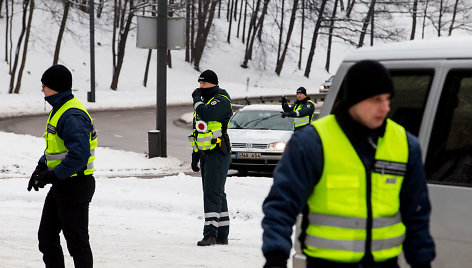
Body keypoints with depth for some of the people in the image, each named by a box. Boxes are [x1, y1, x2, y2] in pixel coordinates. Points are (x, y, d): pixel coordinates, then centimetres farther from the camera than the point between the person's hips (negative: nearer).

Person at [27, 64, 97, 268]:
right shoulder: (59, 110, 12)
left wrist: (54, 175, -24)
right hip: (61, 186, 11)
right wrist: (41, 168, 10)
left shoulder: (72, 116, -22)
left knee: (76, 240, -1)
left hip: (75, 187, -11)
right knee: (46, 237, 16)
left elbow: (79, 154, -29)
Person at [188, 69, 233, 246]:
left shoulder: (221, 101, -9)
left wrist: (197, 99, -11)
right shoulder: (204, 101, 19)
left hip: (218, 154, -9)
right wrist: (195, 155, 21)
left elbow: (206, 114, -30)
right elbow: (197, 131, 24)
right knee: (217, 194, 11)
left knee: (212, 193, -14)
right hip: (205, 154, 9)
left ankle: (210, 233, -18)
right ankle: (222, 235, 15)